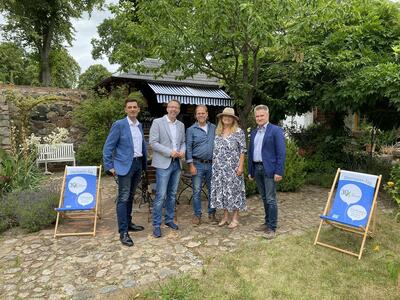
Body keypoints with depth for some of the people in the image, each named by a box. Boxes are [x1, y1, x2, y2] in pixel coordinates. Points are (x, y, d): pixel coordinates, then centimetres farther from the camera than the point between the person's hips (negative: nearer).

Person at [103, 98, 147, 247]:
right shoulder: (119, 125, -9)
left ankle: (128, 223, 29)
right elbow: (108, 147, -9)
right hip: (125, 165, -6)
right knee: (123, 198, -5)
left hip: (138, 164, 7)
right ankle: (123, 232, 0)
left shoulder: (139, 125, 11)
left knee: (131, 196, 16)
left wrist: (144, 162, 10)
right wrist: (109, 166, -12)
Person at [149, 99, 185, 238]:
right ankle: (156, 225, 6)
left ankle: (169, 219, 27)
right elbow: (153, 142, -11)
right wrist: (170, 152, -18)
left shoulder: (181, 125, 12)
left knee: (172, 194, 13)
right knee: (161, 195, -5)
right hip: (163, 163, -5)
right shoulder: (157, 122, -5)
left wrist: (182, 151, -4)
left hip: (177, 163, 6)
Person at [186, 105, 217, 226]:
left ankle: (211, 214, 24)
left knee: (212, 190, 9)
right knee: (197, 191, 2)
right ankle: (197, 215, 15)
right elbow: (188, 148, -3)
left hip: (212, 164, 3)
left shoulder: (214, 128, 8)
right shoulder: (191, 130, 0)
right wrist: (191, 165, -9)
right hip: (198, 164, -2)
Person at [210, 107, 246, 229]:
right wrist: (214, 166, 9)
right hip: (219, 167, 5)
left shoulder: (238, 132, -4)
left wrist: (240, 166, -12)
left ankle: (235, 218, 12)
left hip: (233, 167, -5)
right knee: (221, 190, 9)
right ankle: (225, 216, 22)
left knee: (233, 190, 0)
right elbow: (215, 150, 13)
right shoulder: (217, 132, 10)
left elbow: (242, 150, -6)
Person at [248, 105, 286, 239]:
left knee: (270, 199, -3)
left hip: (269, 169, -6)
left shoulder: (276, 130, -6)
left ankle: (272, 228, 6)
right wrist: (250, 171, 14)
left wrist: (279, 172, -16)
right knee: (264, 198, 15)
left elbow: (281, 152, -11)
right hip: (257, 169, 6)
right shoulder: (253, 132, 14)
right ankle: (267, 222, 27)